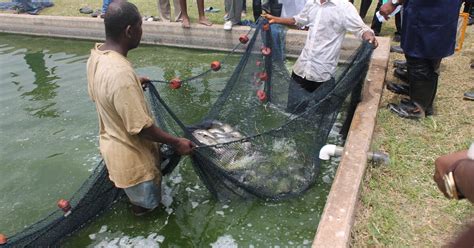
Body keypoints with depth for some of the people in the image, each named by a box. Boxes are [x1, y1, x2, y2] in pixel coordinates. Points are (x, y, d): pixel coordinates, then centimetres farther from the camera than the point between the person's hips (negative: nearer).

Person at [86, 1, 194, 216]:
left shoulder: (97, 55, -7)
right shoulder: (120, 73, -37)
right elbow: (141, 128, -30)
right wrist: (176, 143, -17)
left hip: (112, 142, 9)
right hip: (131, 155, -8)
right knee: (146, 202, 21)